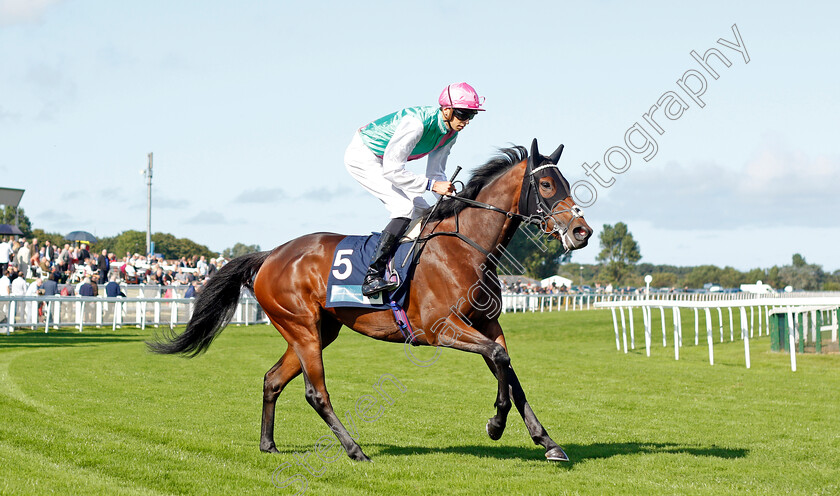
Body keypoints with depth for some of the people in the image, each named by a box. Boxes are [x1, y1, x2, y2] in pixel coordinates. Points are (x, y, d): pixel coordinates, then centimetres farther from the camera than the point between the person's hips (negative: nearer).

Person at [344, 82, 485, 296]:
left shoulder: (450, 133, -6)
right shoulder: (416, 123, -33)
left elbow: (435, 173, 3)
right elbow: (391, 170, -34)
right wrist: (432, 185, -36)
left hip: (382, 162, 9)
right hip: (362, 156, -9)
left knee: (424, 213, 3)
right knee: (405, 208, -25)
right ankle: (372, 277, -29)